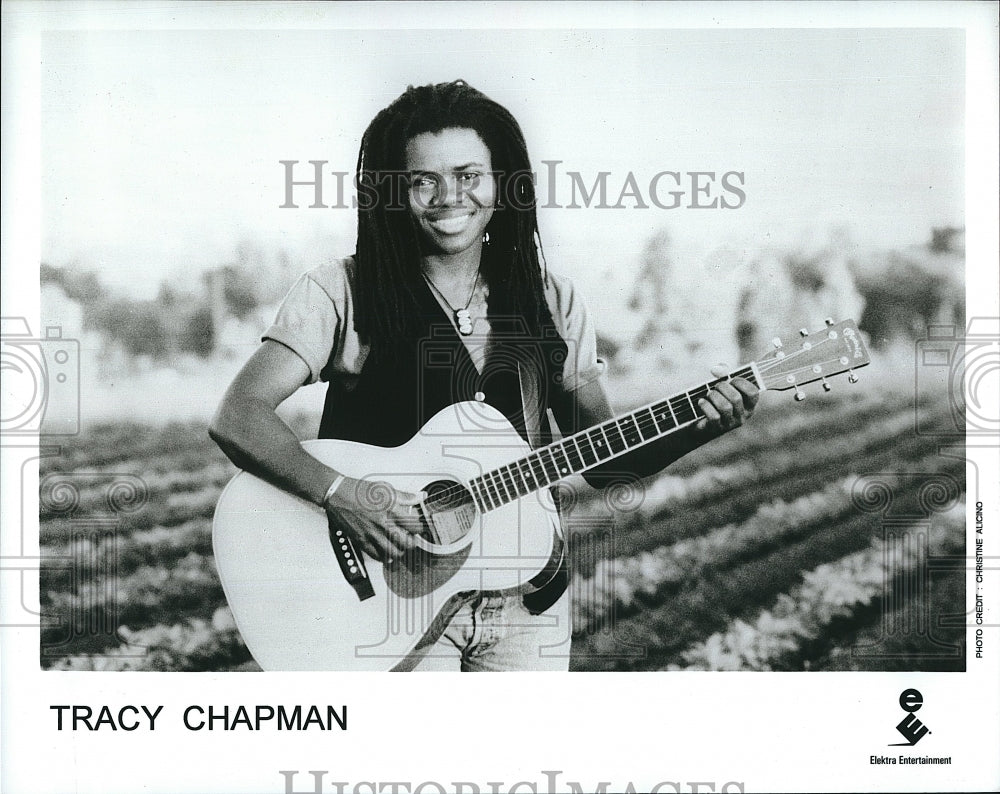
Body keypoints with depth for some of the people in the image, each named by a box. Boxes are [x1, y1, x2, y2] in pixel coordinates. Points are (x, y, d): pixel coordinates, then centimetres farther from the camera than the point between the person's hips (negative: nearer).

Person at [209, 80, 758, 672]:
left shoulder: (553, 303, 5)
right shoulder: (342, 293, -6)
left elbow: (604, 462, 7)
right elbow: (237, 418, -15)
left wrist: (698, 430, -9)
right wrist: (341, 495, -28)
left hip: (528, 600, 4)